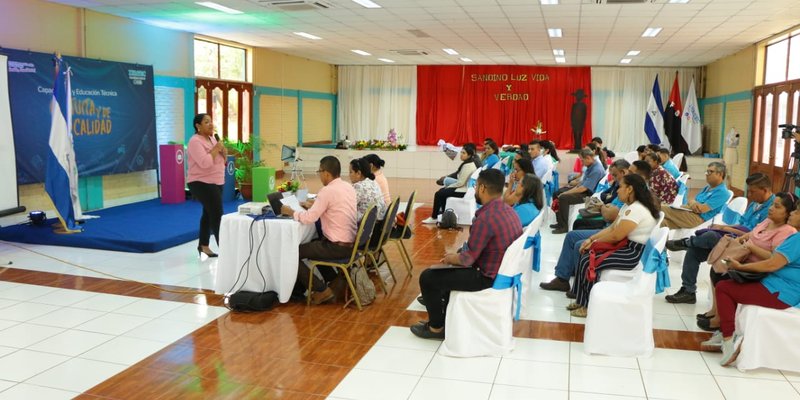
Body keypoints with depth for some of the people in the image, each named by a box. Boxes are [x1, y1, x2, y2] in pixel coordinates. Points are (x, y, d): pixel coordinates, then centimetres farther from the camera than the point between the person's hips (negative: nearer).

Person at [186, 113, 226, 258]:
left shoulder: (212, 138, 12)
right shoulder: (195, 141, -16)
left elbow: (223, 159, 15)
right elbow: (205, 162, -28)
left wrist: (223, 151, -5)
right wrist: (216, 148, -18)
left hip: (215, 183, 9)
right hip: (202, 184, -9)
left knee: (209, 214, 14)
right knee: (217, 215, -10)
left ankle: (203, 245, 24)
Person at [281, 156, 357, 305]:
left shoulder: (327, 191, -18)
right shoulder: (349, 187, 6)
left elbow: (309, 218, -20)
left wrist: (290, 212, -4)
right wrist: (315, 206, 17)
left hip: (338, 247, -9)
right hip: (351, 243, 9)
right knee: (313, 243, 32)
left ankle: (321, 290, 5)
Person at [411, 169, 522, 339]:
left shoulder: (485, 218, -27)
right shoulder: (508, 210, 3)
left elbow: (468, 259, -20)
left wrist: (451, 258, 1)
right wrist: (456, 255, 12)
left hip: (488, 277, -9)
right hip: (503, 271, 9)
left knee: (428, 277, 1)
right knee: (448, 270, 29)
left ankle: (436, 327, 18)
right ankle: (444, 318, 37)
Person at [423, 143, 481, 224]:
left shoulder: (468, 165, -22)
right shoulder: (472, 162, 9)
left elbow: (460, 183, -22)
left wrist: (448, 186, -7)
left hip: (465, 191, -10)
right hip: (466, 188, 10)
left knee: (439, 194, -6)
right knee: (442, 191, 17)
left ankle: (434, 218, 6)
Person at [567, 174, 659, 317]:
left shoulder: (636, 209, -22)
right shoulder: (628, 206, 12)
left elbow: (616, 236, -22)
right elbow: (611, 228, 14)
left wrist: (594, 242, -7)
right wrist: (591, 239, 3)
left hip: (635, 253, -11)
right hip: (625, 246, 11)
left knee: (589, 262, -17)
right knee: (586, 255, 2)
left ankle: (588, 305, -3)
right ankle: (581, 300, 6)